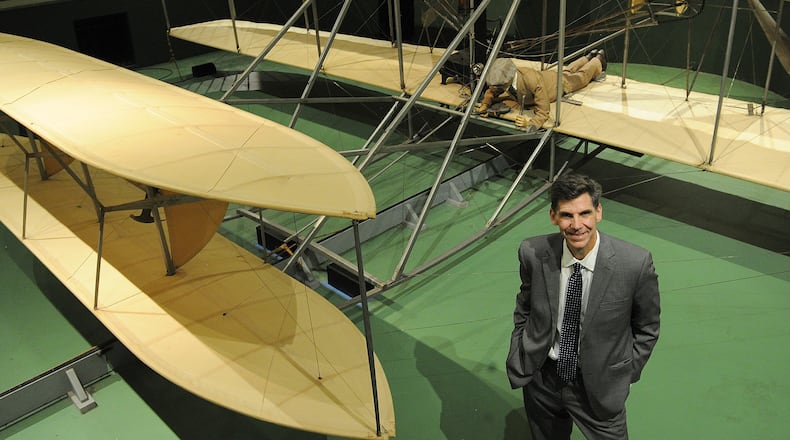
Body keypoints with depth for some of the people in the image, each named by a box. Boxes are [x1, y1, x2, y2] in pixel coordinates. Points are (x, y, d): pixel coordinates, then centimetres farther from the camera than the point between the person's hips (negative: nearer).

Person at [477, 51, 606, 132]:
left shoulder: (533, 81, -52)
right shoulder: (505, 77, -36)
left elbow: (543, 112, -51)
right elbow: (491, 92, -15)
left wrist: (530, 124, -70)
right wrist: (485, 104, -35)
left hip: (561, 83, -5)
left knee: (581, 76, 29)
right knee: (566, 70, 38)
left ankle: (598, 59, 57)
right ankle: (589, 57, 64)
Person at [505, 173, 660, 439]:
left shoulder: (636, 263, -22)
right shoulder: (533, 253, -16)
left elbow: (647, 328, -4)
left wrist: (625, 375, -4)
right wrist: (519, 360, 1)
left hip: (599, 386, -2)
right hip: (541, 379, 3)